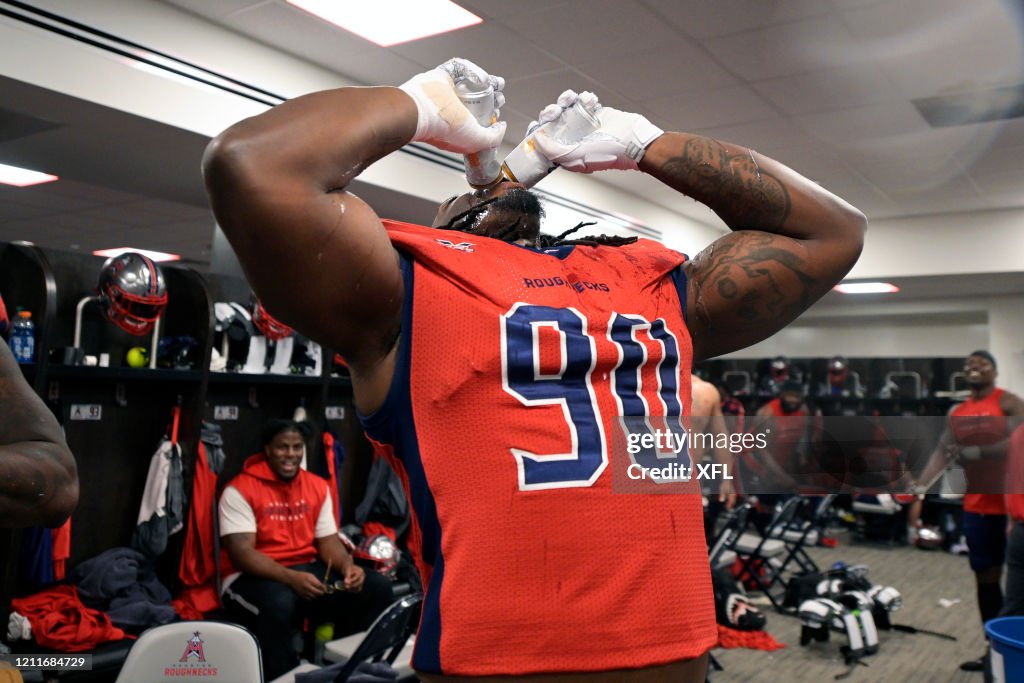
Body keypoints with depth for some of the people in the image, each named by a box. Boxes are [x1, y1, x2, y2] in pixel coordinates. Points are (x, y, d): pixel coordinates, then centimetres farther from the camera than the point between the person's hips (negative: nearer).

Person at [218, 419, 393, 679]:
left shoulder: (318, 486, 7)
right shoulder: (240, 490, -10)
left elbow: (328, 540, 7)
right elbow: (241, 553, -17)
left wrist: (348, 566, -16)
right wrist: (291, 578, -31)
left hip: (307, 571, 6)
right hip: (252, 577, -5)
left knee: (377, 587, -11)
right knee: (280, 604, -40)